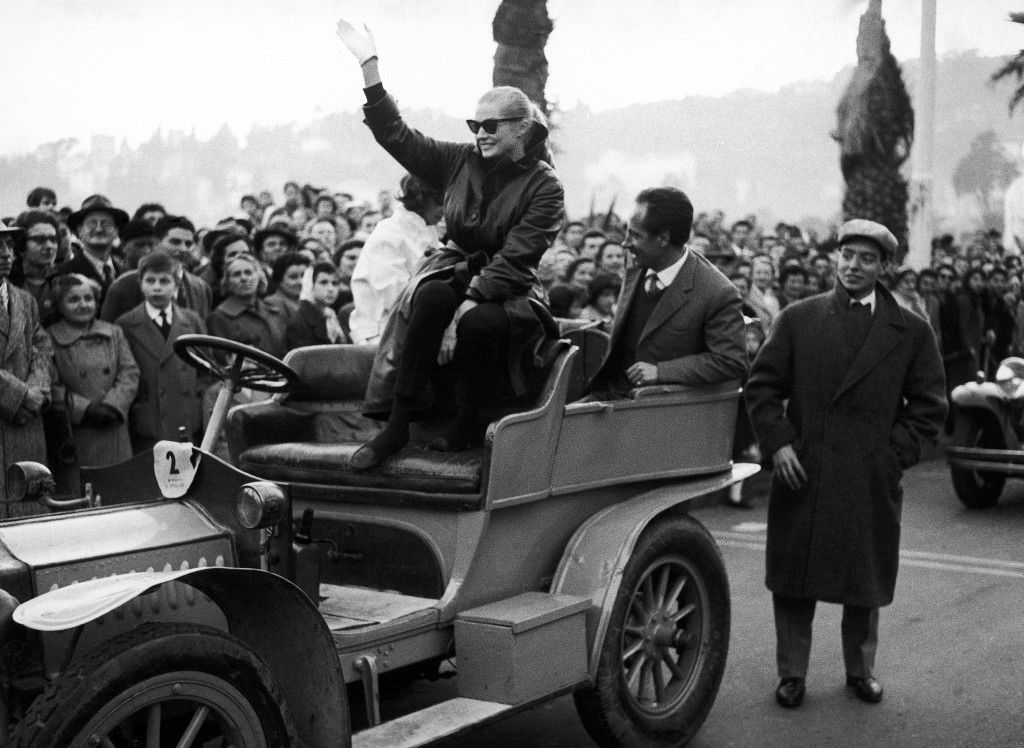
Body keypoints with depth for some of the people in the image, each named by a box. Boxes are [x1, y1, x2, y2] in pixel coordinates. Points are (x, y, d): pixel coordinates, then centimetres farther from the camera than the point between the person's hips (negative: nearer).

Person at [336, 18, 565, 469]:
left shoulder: (543, 186, -7)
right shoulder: (461, 162, 7)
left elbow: (513, 259, -16)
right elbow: (396, 135, 7)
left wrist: (465, 308, -26)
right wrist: (368, 65, 0)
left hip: (507, 293, -3)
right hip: (454, 274, 3)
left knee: (477, 324, -37)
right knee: (431, 295, -33)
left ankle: (467, 423, -9)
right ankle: (396, 427, -29)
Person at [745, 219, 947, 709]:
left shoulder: (911, 332, 4)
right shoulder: (798, 319, 4)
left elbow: (929, 405, 5)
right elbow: (762, 387, 4)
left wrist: (894, 454, -5)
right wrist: (777, 443, -7)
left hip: (871, 480, 0)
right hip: (801, 472, 0)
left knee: (865, 580, 11)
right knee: (793, 578, 6)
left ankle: (860, 670, 29)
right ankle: (792, 673, 18)